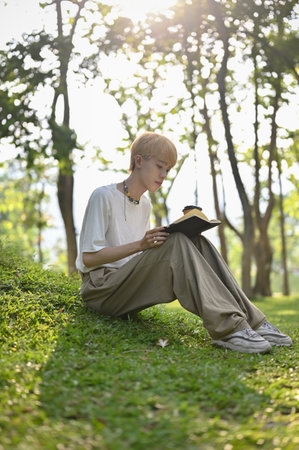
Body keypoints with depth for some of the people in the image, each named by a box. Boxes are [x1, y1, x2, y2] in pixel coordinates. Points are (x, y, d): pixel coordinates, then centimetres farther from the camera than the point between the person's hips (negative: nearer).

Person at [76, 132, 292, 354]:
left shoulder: (145, 205, 16)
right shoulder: (103, 196, -8)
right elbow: (88, 258, -13)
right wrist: (140, 245, -24)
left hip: (132, 283, 7)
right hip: (101, 290, -7)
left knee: (199, 244, -13)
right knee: (176, 244, -29)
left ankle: (252, 321, -21)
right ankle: (227, 328, -38)